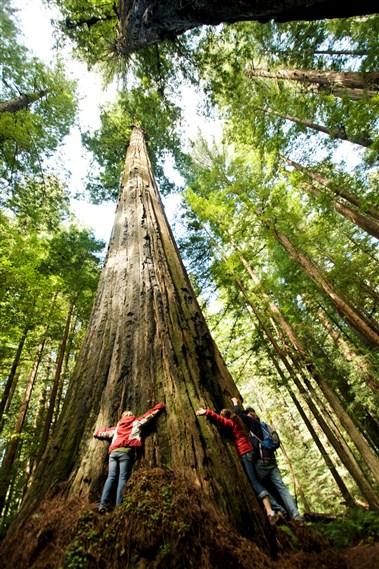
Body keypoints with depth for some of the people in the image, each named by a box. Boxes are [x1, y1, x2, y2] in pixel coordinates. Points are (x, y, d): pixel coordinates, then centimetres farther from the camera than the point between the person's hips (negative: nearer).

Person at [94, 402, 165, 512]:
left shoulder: (117, 426, 29)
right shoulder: (136, 422, 19)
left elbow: (104, 432, 37)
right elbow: (149, 414, 24)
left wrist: (97, 433, 60)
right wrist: (160, 407, 34)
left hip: (113, 452, 5)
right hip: (125, 451, -4)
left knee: (111, 477, 0)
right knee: (123, 478, -7)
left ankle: (103, 504, -10)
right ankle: (119, 506, -16)